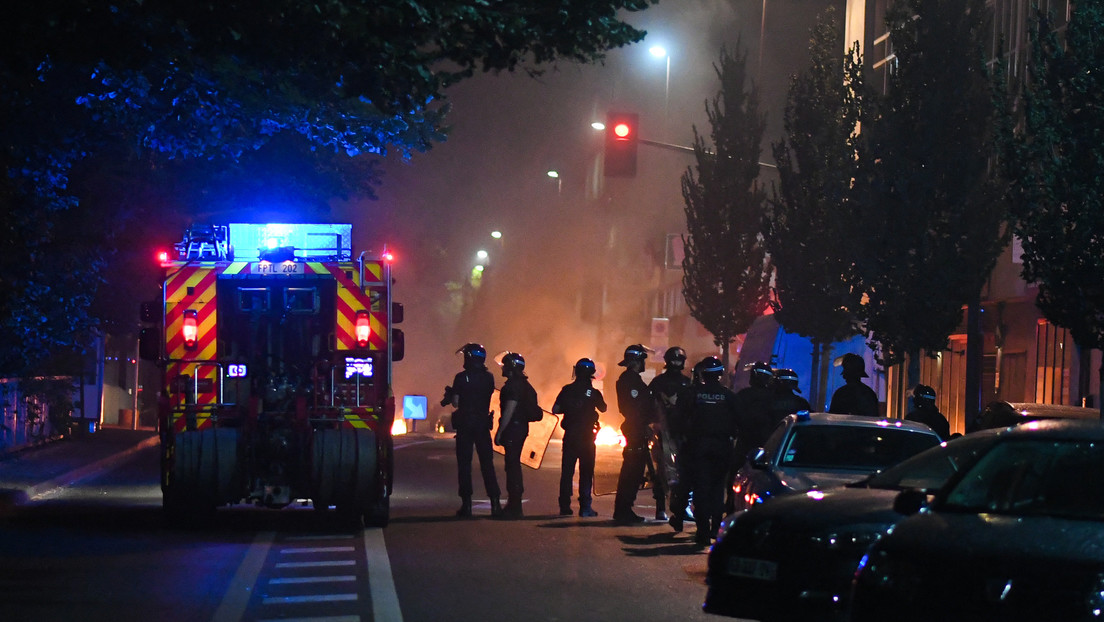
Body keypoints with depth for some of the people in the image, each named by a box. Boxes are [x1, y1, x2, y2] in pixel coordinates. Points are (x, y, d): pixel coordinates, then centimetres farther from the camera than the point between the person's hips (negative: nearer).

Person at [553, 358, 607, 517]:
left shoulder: (567, 390, -2)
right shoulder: (593, 393, -7)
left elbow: (555, 410, -1)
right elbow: (603, 409, 10)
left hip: (570, 436, 2)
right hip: (587, 437, -2)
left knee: (567, 471, 8)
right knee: (586, 472, 3)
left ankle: (564, 506, 7)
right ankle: (585, 507, -2)